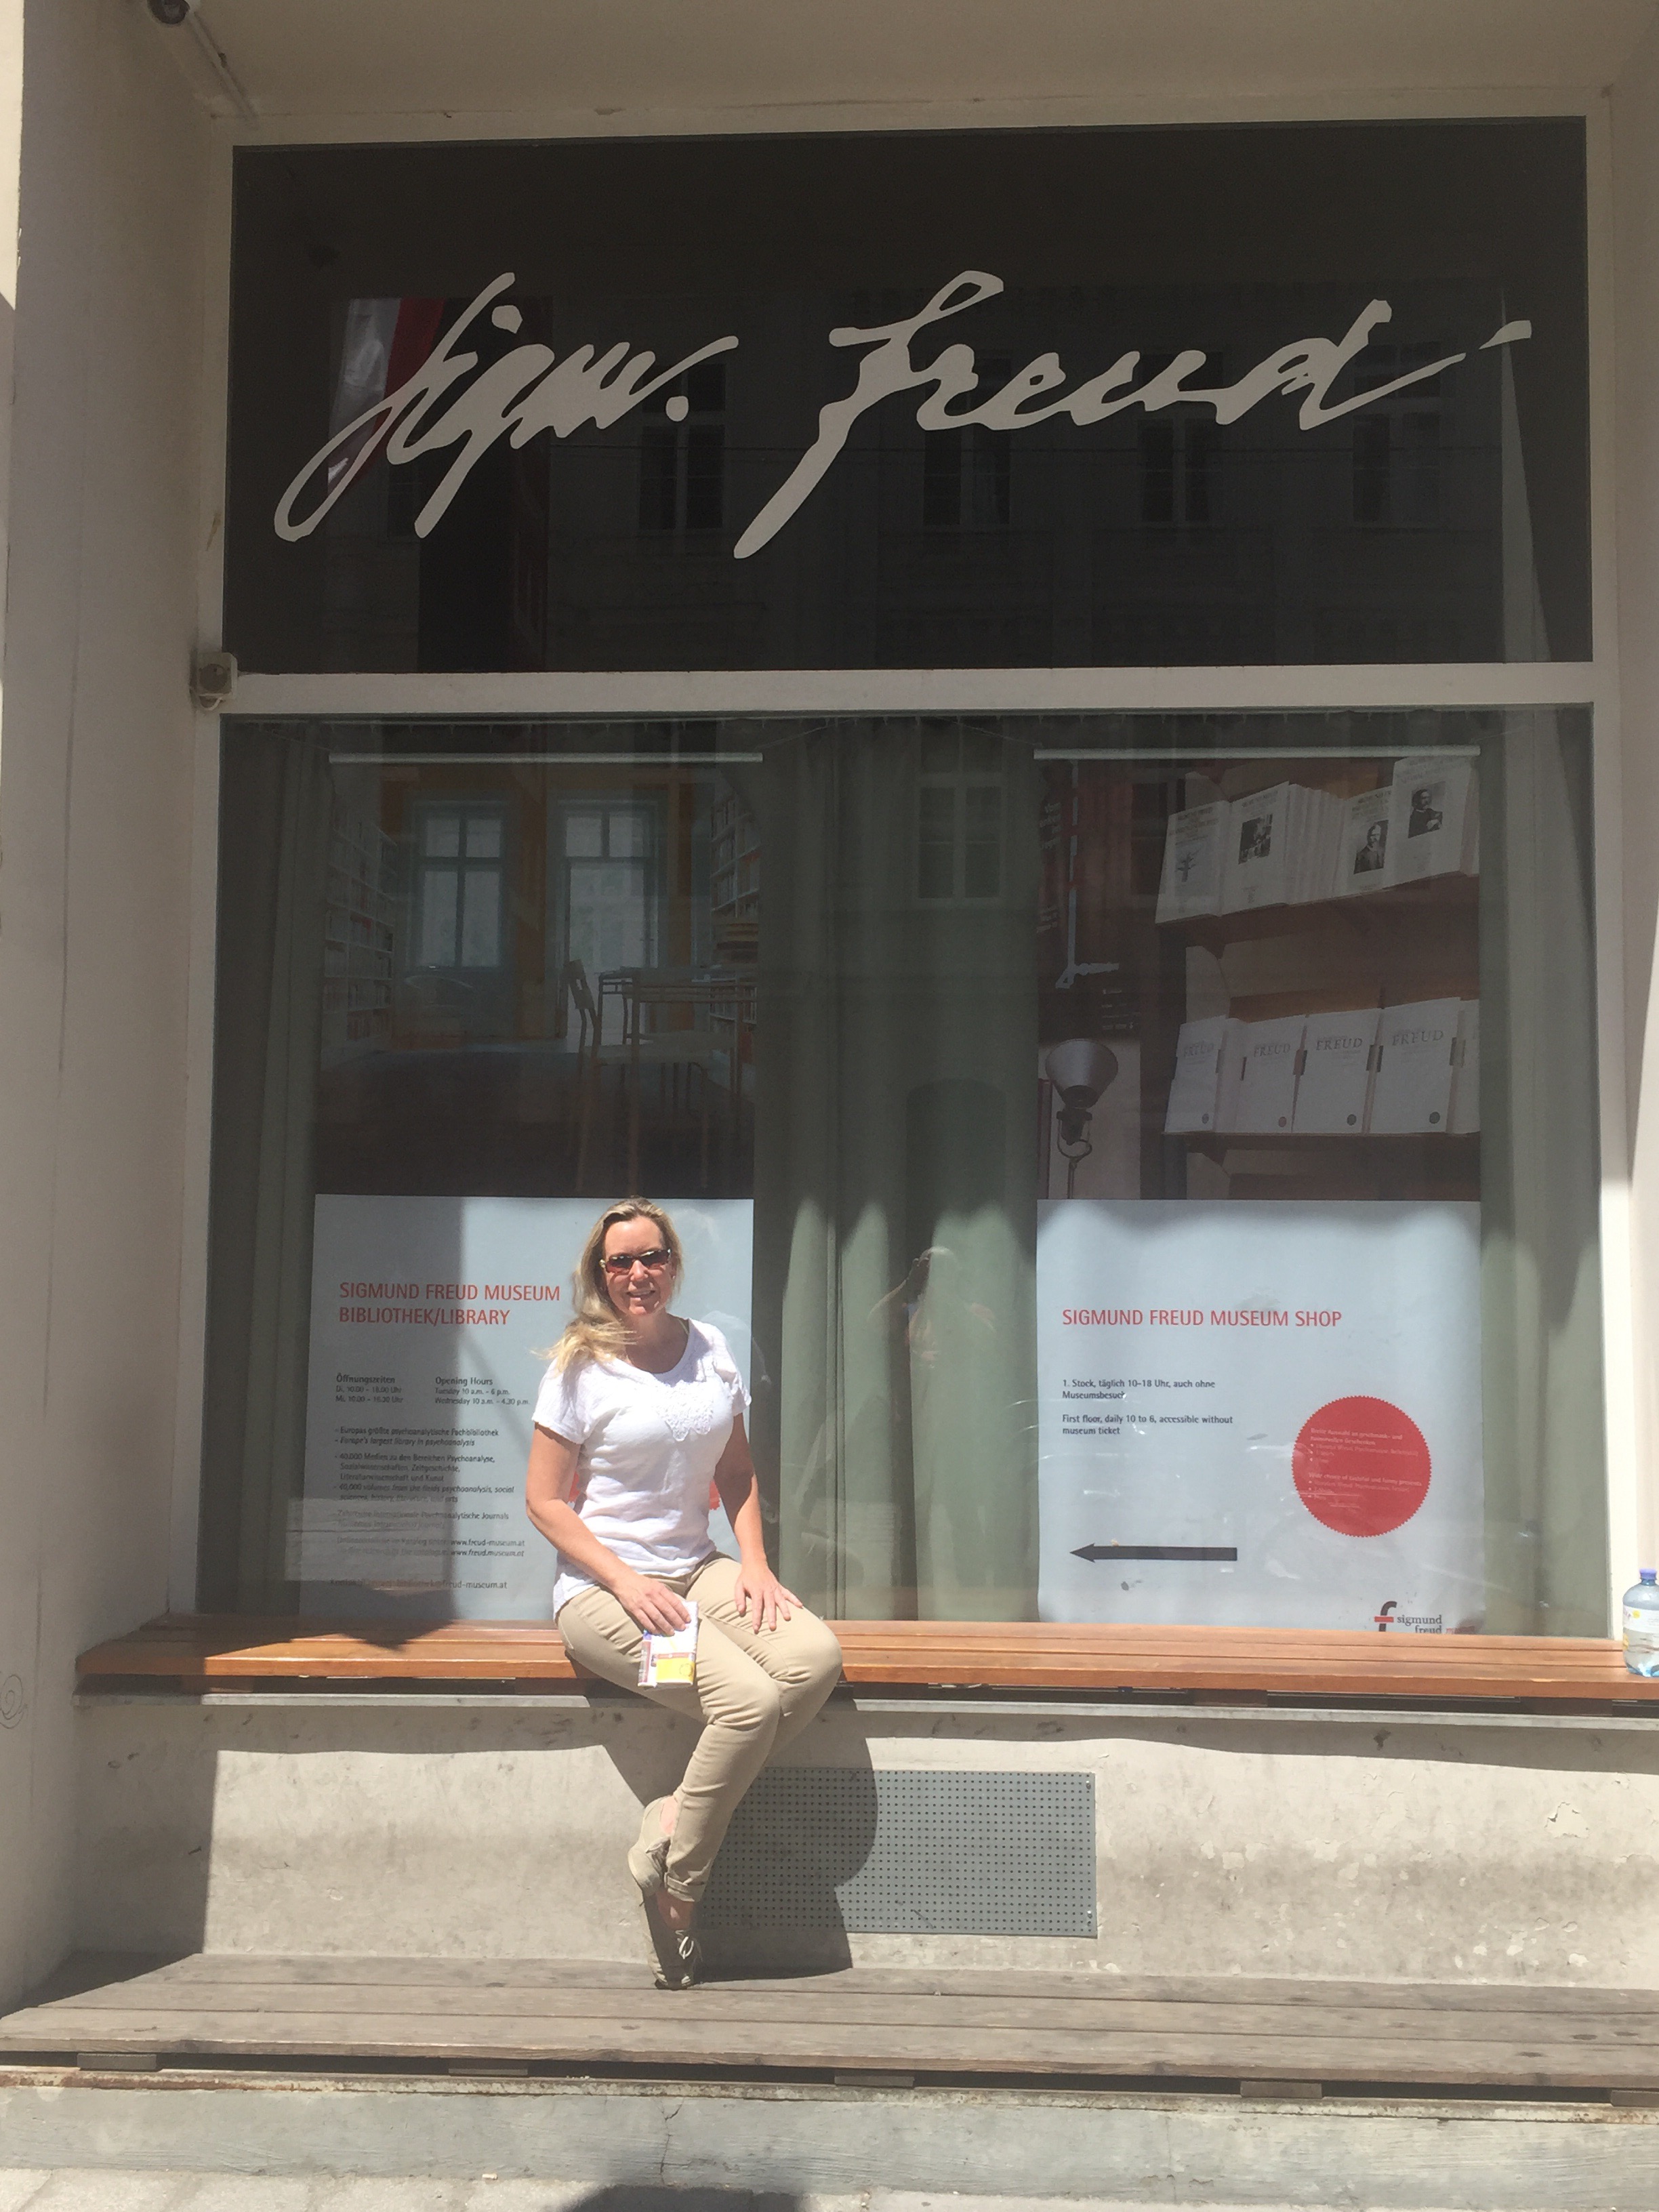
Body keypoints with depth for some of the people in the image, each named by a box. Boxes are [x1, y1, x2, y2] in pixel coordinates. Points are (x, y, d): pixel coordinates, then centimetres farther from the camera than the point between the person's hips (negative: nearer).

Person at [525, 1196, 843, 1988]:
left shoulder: (710, 1349, 9)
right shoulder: (580, 1366, -5)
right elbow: (545, 1500, -5)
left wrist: (755, 1563, 2)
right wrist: (627, 1582, -16)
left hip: (695, 1571, 6)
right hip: (602, 1587, -5)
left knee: (815, 1659, -23)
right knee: (748, 1699, -27)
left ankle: (675, 1821, -11)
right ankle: (677, 1883, -6)